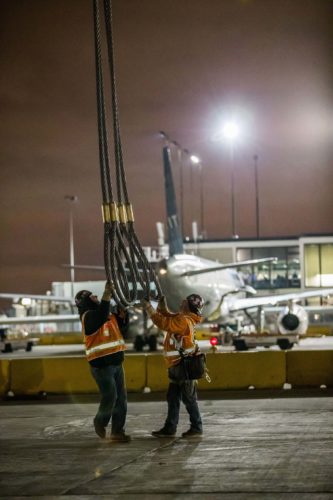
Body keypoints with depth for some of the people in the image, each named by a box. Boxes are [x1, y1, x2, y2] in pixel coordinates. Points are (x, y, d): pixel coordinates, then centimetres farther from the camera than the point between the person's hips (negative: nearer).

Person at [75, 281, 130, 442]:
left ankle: (117, 431, 13)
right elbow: (101, 316, -33)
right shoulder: (89, 316, -12)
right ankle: (100, 422, 19)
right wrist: (107, 294, -34)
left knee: (121, 399, 7)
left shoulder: (108, 315, 16)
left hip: (116, 363, 8)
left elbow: (122, 322, 21)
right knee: (109, 398, -8)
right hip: (102, 365, -8)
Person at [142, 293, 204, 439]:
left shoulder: (184, 320, -18)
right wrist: (162, 306, 6)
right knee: (172, 398, 12)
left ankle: (196, 428, 6)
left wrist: (149, 308, -14)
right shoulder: (181, 318, 12)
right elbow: (168, 317, 23)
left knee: (189, 399, -2)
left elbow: (163, 322, -23)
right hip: (177, 366, 10)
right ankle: (170, 428, 17)